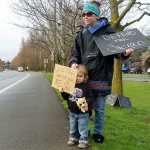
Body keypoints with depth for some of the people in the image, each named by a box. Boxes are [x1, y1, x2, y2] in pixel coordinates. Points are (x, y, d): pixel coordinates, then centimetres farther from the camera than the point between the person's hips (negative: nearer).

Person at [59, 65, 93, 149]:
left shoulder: (86, 87, -14)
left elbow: (90, 97, -14)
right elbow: (66, 97, 9)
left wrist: (87, 102, -33)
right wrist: (63, 92, -9)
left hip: (83, 113, -5)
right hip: (72, 112, 5)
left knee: (83, 128, 7)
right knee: (73, 127, 21)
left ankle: (83, 141, 21)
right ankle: (73, 138, 38)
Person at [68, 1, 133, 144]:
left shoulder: (108, 31, -1)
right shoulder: (81, 34, 9)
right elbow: (74, 53, 11)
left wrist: (124, 53, -24)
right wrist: (73, 63, -10)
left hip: (101, 78, -3)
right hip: (84, 77, 3)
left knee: (99, 109, 10)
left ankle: (98, 133, 29)